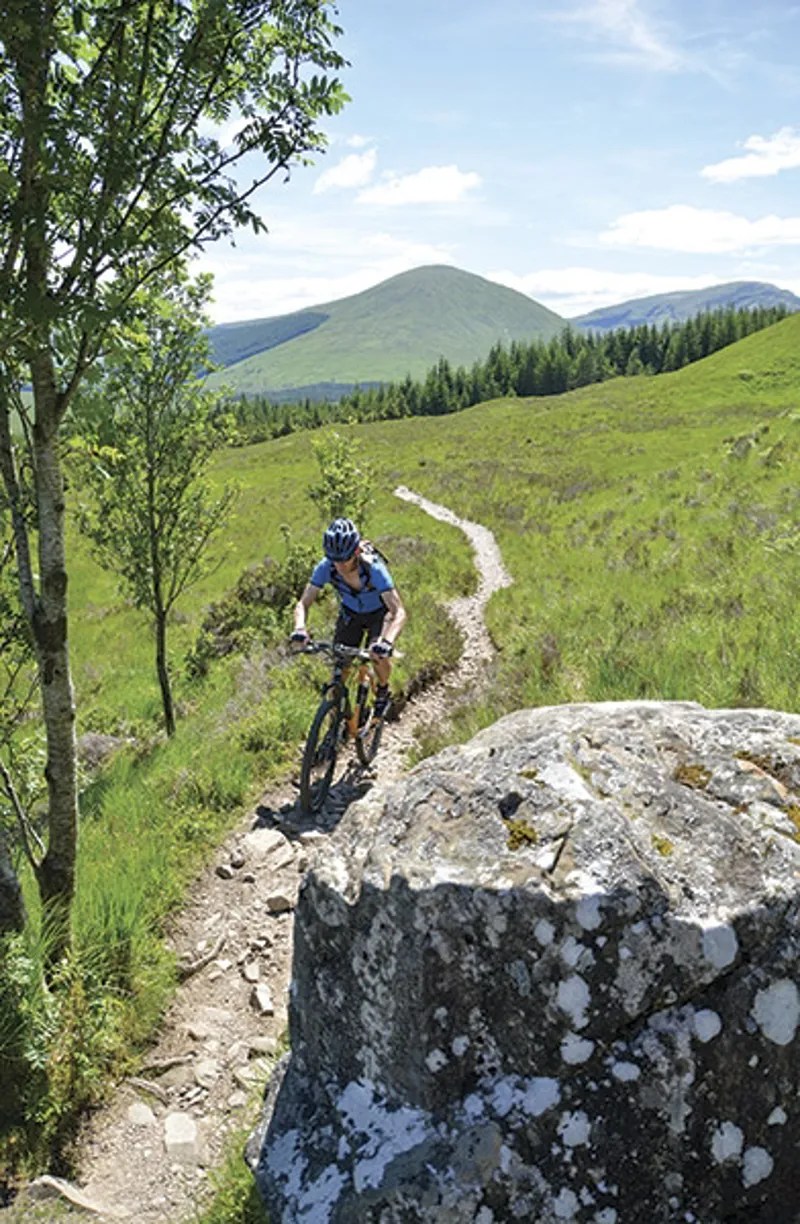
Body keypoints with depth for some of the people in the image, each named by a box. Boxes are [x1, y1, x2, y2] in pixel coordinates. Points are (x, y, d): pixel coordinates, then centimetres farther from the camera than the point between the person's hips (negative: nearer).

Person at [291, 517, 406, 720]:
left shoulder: (373, 569, -39)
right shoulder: (325, 568, -29)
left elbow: (399, 613, -43)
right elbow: (303, 604, -25)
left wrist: (387, 641, -61)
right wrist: (300, 628, -47)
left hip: (379, 614, -3)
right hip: (350, 614, 3)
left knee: (379, 656, -24)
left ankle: (383, 692, 9)